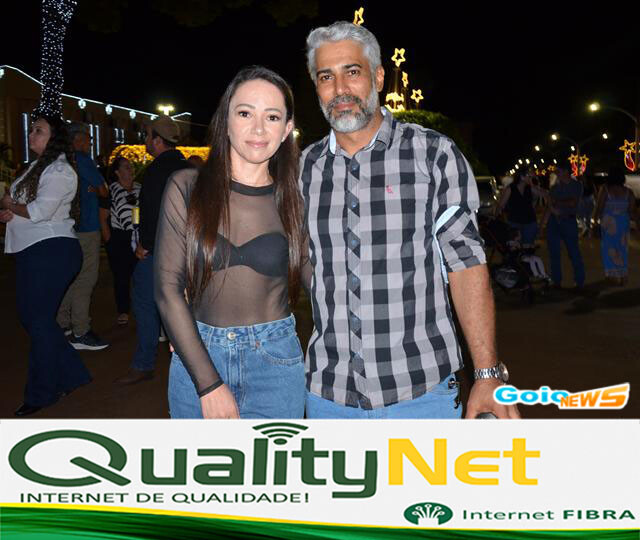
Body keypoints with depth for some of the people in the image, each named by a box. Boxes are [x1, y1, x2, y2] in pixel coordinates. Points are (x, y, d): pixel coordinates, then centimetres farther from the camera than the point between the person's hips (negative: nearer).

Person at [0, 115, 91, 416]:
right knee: (30, 316, 12)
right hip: (30, 252, 9)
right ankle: (70, 376, 23)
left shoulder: (60, 170, -11)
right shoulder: (36, 167, 17)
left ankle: (42, 393, 10)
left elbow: (40, 211, -21)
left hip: (52, 252, -9)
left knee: (39, 320, -3)